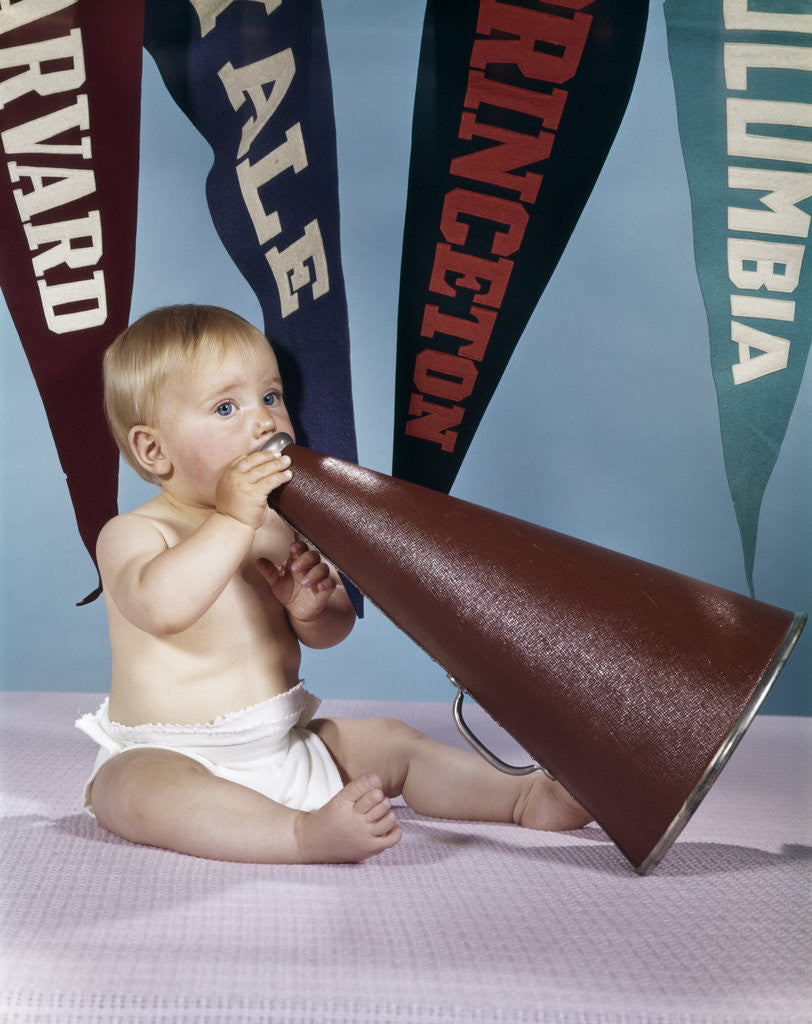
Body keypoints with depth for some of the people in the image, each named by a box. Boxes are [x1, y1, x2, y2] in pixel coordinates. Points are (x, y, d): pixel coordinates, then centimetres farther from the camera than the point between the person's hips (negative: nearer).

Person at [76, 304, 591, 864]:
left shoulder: (281, 527, 5)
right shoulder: (131, 533, -12)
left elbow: (331, 633, 8)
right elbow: (159, 606, -35)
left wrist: (314, 609, -16)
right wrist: (234, 520, -36)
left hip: (286, 746, 6)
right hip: (172, 756, -5)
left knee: (391, 741, -2)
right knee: (141, 788, -36)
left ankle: (523, 796, 6)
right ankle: (306, 834, -49)